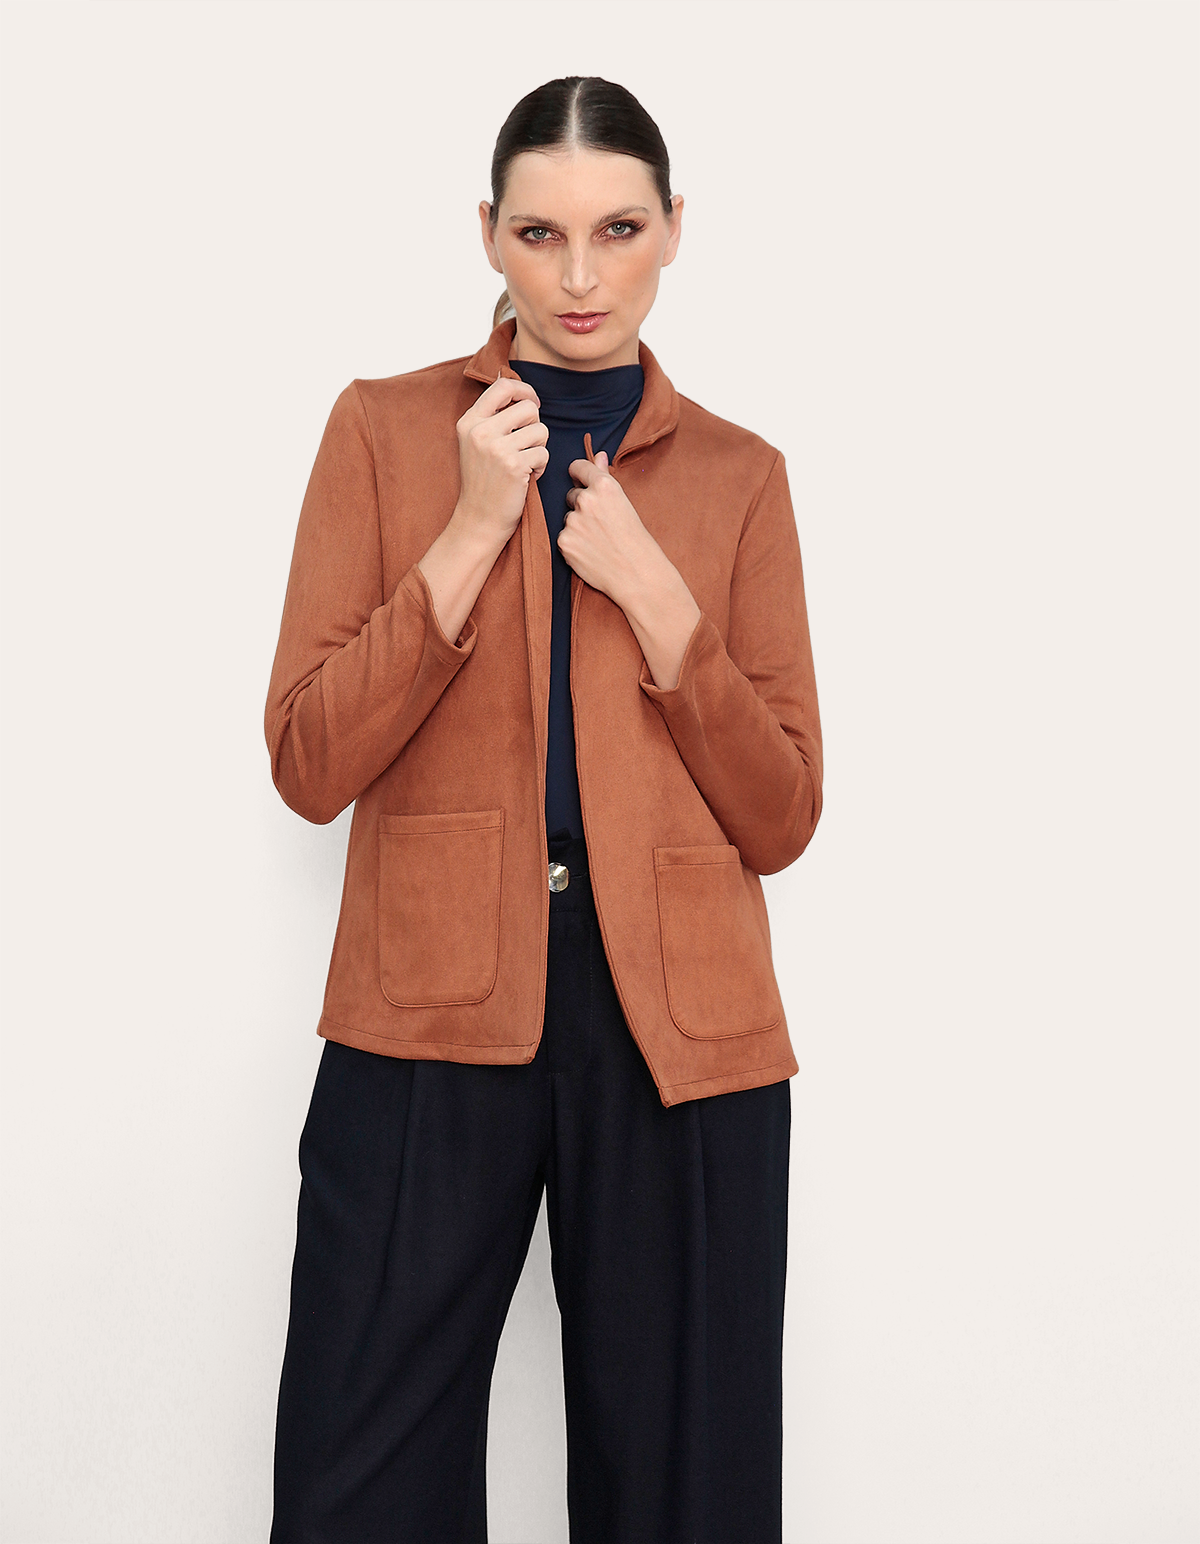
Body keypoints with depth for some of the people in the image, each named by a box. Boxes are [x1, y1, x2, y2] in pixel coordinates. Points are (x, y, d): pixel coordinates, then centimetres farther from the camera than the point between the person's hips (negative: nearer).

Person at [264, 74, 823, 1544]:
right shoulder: (386, 429, 6)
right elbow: (308, 763, -3)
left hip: (675, 1027, 1)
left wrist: (650, 591, -9)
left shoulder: (738, 475, 9)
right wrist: (470, 533, -11)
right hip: (432, 1010, -1)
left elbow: (782, 817, 3)